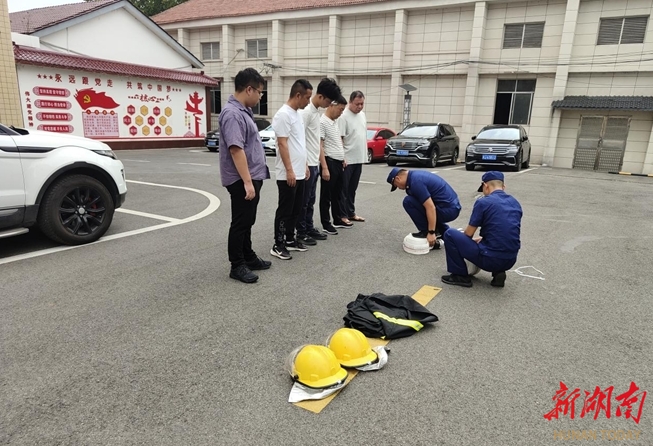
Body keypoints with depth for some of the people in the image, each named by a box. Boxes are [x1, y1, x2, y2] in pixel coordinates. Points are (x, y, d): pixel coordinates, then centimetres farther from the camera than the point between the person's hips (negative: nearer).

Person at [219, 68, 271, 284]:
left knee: (247, 221, 17)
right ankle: (237, 266, 10)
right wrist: (247, 182, -28)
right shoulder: (232, 113, -19)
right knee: (240, 222, -1)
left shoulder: (243, 111, 13)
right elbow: (236, 149, -26)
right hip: (242, 180, -10)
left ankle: (248, 257, 30)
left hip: (252, 177, 10)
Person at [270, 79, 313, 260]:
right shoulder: (283, 114, -16)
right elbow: (282, 144, -20)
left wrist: (304, 165, 19)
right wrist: (289, 170, -22)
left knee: (295, 210, 16)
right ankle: (278, 245, 7)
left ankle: (290, 240, 27)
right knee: (285, 211, -2)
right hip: (288, 174, -10)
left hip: (299, 173, 10)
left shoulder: (297, 114, 14)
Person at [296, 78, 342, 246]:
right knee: (304, 201, 0)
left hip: (314, 164, 9)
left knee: (310, 200, 16)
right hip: (307, 164, -9)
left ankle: (309, 228, 26)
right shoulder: (306, 111, -17)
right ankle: (301, 232, 9)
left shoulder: (317, 111, 12)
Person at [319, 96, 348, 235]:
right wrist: (324, 167, -23)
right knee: (326, 196, 1)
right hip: (329, 162, -9)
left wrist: (343, 159, 19)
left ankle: (338, 219, 30)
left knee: (337, 194, 18)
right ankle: (326, 224, 9)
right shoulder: (322, 122, -14)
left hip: (339, 163, 9)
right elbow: (319, 146, -19)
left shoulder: (335, 122, 13)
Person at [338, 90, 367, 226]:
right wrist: (342, 157, -21)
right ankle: (342, 216, 6)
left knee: (352, 189, 16)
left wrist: (364, 154, 17)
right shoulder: (344, 116, -14)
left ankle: (351, 213, 26)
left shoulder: (362, 115, 12)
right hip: (347, 159, -8)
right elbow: (340, 138, -17)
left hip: (359, 159, 8)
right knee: (344, 189, 0)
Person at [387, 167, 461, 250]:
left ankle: (426, 231, 1)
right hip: (453, 207, 10)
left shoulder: (415, 182, -16)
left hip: (447, 210, -10)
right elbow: (429, 204, 28)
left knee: (409, 201, -12)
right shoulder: (415, 175, 16)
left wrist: (431, 233, -17)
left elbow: (431, 208, -23)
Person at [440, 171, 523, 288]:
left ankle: (461, 276, 10)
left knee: (450, 235, 5)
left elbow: (468, 234, 0)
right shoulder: (515, 203, 13)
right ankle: (498, 272, 15)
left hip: (490, 259, -7)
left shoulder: (483, 202, -7)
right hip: (510, 261, 7)